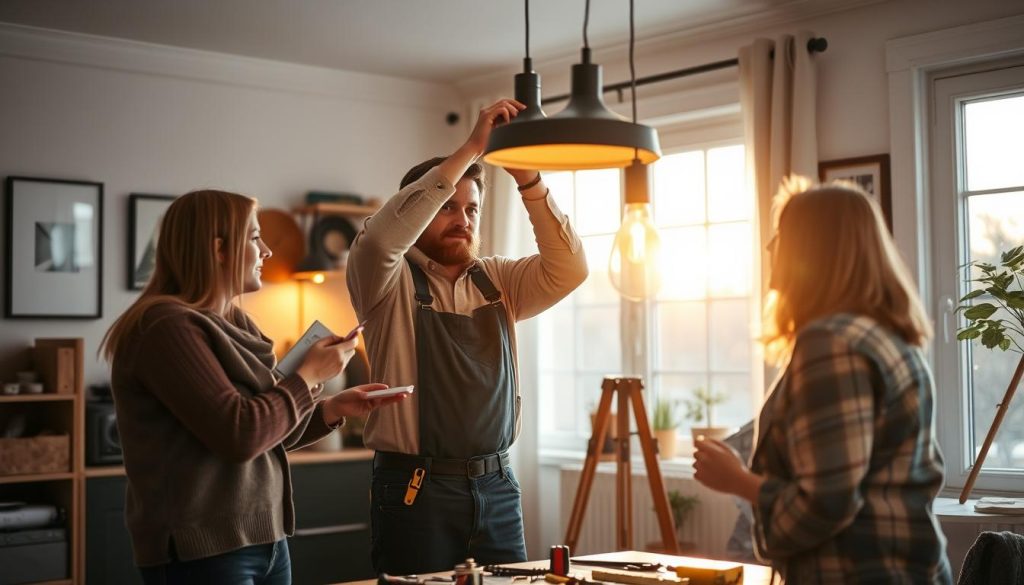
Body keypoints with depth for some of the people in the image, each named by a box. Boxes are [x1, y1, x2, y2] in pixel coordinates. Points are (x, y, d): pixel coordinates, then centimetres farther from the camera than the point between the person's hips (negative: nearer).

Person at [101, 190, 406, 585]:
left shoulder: (233, 324, 12)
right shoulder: (167, 327, -16)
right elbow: (239, 436, -23)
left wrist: (333, 409, 3)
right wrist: (309, 375, -11)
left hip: (263, 538, 9)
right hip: (201, 550, -9)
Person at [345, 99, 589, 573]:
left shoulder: (498, 281, 10)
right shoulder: (388, 282, -3)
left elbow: (568, 268, -4)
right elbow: (382, 235, -24)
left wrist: (527, 178, -16)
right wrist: (471, 149, -25)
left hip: (496, 485, 5)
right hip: (415, 489, -4)